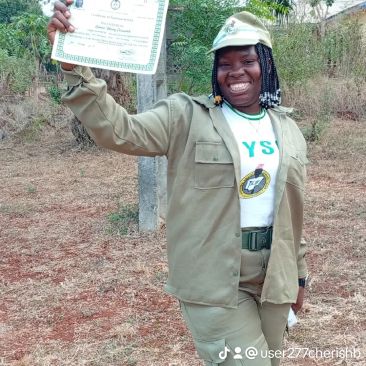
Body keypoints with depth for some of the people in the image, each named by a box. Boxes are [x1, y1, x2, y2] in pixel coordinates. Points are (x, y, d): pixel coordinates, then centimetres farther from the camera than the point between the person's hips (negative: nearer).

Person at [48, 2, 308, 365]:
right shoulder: (187, 117, -8)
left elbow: (291, 210, 13)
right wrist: (74, 65, -33)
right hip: (215, 281, -5)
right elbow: (118, 131, -22)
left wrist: (297, 273, 17)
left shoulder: (287, 129, 7)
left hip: (272, 277, 6)